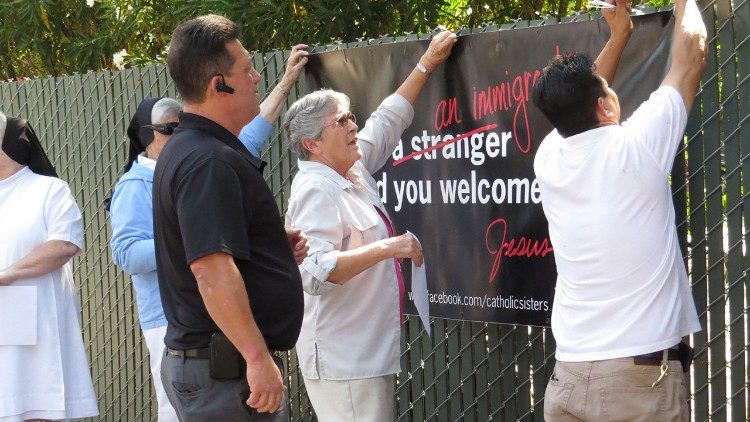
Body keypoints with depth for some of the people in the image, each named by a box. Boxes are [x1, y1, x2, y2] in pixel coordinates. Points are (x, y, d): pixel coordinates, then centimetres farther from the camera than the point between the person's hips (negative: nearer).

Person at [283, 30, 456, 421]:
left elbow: (387, 122, 26)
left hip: (369, 354, 10)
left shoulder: (353, 172, 12)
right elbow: (314, 272, -28)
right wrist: (386, 248, -28)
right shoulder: (316, 191, -16)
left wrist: (426, 65, 29)